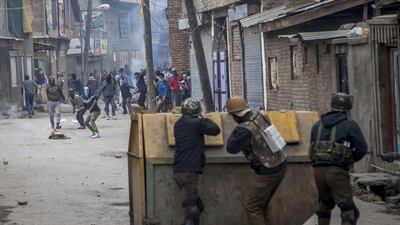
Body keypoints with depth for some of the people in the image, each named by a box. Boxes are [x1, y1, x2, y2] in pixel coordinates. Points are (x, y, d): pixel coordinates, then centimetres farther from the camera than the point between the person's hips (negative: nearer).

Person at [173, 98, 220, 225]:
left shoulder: (178, 124, 14)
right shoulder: (197, 123, -9)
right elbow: (215, 130, 0)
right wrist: (204, 119, 13)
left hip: (179, 171, 8)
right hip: (189, 172, -8)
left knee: (198, 206, 15)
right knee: (192, 210, -13)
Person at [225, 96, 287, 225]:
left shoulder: (245, 129, -23)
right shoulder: (260, 116, -1)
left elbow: (231, 148, -18)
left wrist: (235, 132, -4)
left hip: (269, 172, -8)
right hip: (281, 165, 8)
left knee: (251, 206, 0)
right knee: (261, 203, 19)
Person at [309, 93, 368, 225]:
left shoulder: (317, 126, 15)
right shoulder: (350, 125, 0)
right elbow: (362, 149, -3)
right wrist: (350, 159, 15)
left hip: (318, 170, 5)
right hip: (337, 171, -5)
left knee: (325, 204, 27)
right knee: (348, 211, -4)